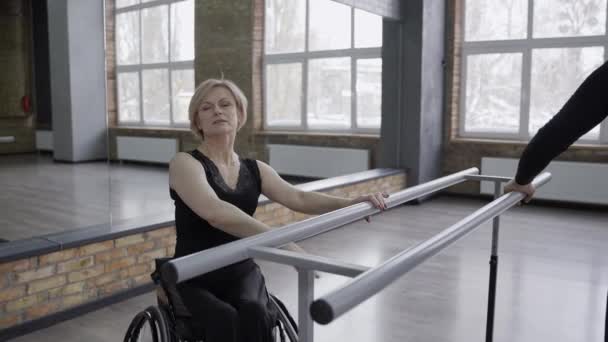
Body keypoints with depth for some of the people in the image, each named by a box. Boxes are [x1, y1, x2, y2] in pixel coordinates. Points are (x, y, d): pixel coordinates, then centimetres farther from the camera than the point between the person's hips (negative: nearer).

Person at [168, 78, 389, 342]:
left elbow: (298, 199, -6)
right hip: (194, 279, -3)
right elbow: (214, 212, -28)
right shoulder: (185, 163, -9)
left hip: (242, 273, 4)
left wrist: (352, 203, -21)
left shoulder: (255, 170, 9)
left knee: (253, 315, -30)